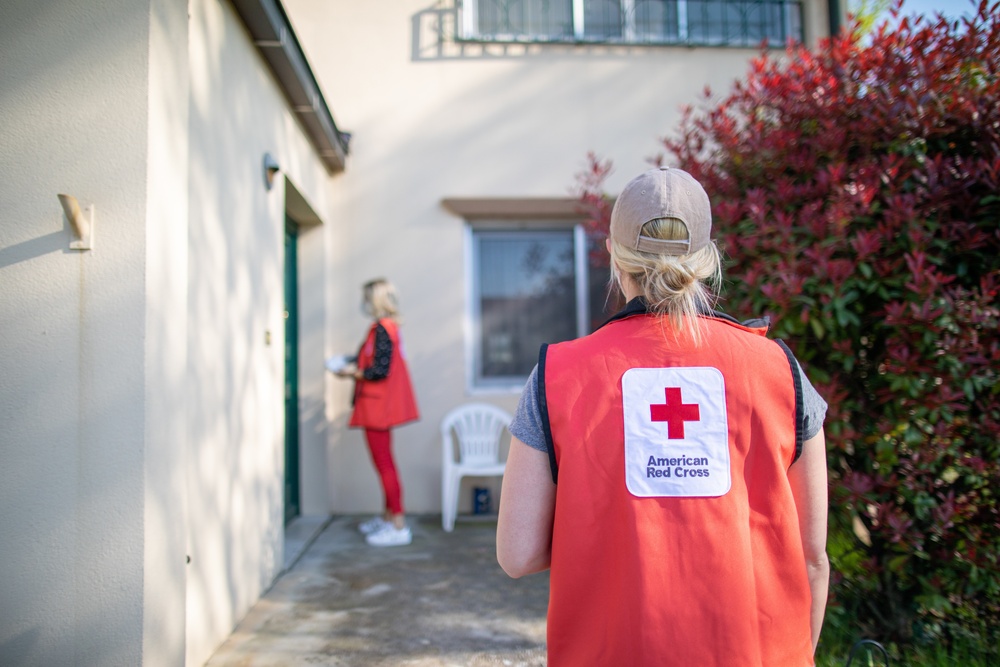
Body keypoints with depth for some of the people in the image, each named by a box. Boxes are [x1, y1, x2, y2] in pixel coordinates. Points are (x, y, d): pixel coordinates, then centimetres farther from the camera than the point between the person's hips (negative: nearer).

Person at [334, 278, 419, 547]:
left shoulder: (382, 328, -18)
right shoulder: (388, 326, 12)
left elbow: (380, 370, -22)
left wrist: (353, 372, -9)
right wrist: (353, 364, 12)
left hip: (377, 406, -10)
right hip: (381, 406, 10)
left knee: (383, 463, -6)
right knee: (385, 462, 18)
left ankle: (399, 527, -2)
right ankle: (388, 517, 30)